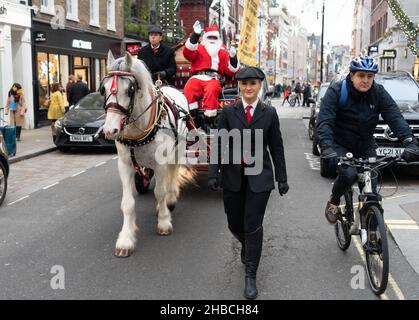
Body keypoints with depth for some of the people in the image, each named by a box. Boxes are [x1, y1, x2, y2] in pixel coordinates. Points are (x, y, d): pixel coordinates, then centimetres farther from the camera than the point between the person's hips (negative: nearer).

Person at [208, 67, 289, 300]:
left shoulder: (269, 113, 0)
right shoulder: (228, 111, 1)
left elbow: (276, 148, 4)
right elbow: (219, 144, 1)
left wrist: (282, 179, 5)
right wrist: (214, 173, -6)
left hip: (259, 177, -2)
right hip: (233, 176, 2)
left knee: (253, 226, -4)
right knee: (235, 224, 12)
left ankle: (251, 276, 11)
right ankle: (247, 245, 48)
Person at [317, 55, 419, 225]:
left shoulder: (379, 93, -6)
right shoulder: (336, 91, -16)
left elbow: (396, 118, -15)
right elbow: (324, 122, -26)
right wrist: (327, 148, -42)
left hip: (365, 146, 4)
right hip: (340, 145, -4)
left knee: (371, 184, -5)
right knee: (349, 174, -28)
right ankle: (333, 203, 3)